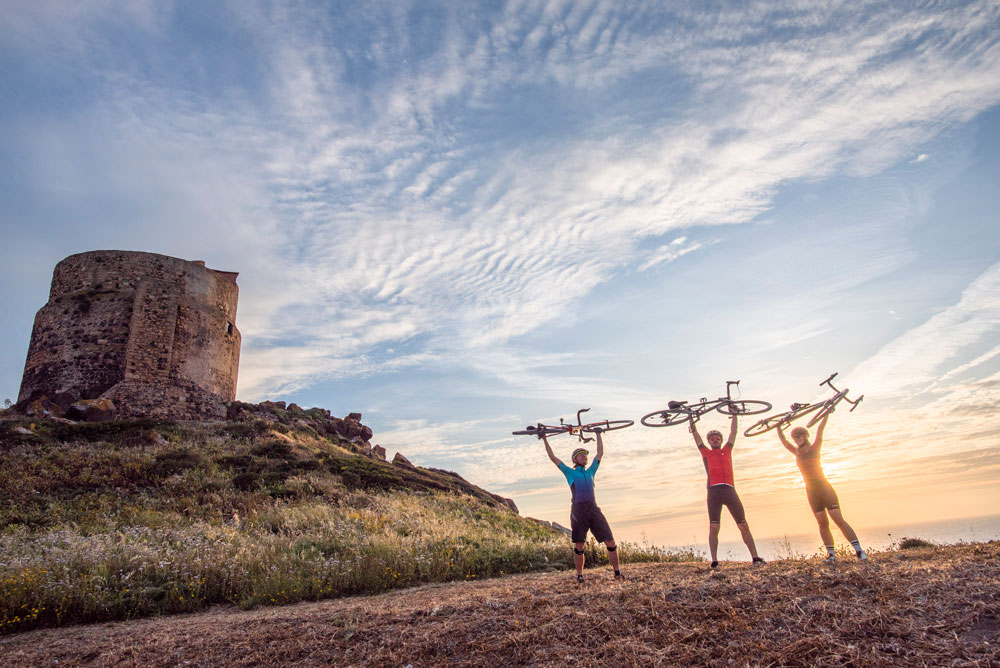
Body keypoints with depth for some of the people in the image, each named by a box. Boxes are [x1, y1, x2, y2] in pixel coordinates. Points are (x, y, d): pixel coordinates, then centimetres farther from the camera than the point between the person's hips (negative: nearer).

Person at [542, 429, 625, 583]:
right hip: (578, 511, -3)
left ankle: (617, 572, 10)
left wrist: (598, 434, 37)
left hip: (594, 510, 3)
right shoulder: (570, 472, 16)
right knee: (579, 546, 1)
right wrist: (545, 440, 14)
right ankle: (579, 575, 16)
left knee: (611, 543, -3)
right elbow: (553, 458, 14)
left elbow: (600, 453, 32)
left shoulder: (590, 472, 25)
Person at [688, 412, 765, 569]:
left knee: (744, 526, 2)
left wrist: (734, 415, 29)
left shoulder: (727, 450, 22)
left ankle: (755, 558, 6)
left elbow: (733, 432, 26)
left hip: (730, 490, 2)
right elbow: (695, 434, 19)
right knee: (713, 528, -6)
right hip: (714, 491, -2)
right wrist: (691, 418, 20)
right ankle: (714, 561, -6)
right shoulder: (706, 452, 18)